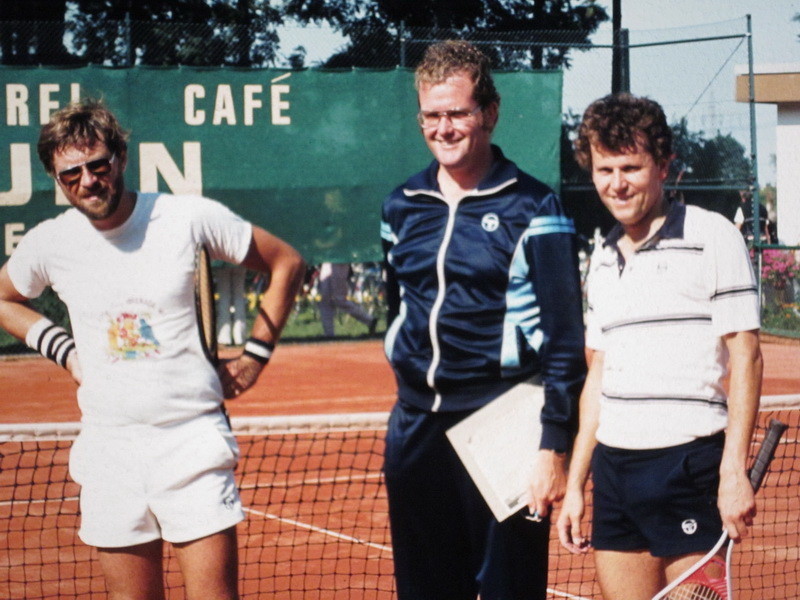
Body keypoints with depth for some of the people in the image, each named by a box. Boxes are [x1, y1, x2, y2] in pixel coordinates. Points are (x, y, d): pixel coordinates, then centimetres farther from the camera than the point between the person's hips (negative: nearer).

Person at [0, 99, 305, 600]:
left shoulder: (190, 217, -6)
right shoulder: (49, 243, 0)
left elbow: (286, 263, 7)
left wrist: (256, 354, 4)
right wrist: (64, 351, 11)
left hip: (193, 440, -2)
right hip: (109, 446, 3)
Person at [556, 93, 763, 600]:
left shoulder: (712, 237, -4)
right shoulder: (603, 261, 16)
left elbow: (746, 357, -8)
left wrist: (734, 471, -16)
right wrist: (576, 483, 16)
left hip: (687, 464, -6)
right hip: (614, 467, 6)